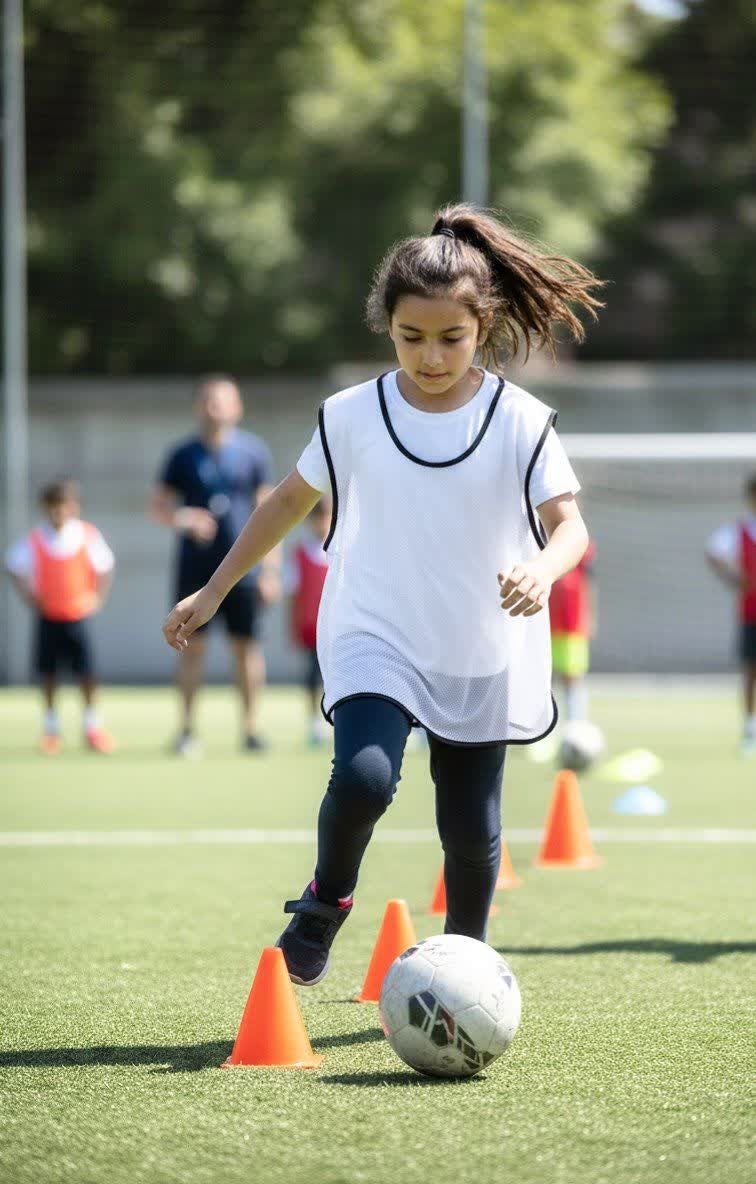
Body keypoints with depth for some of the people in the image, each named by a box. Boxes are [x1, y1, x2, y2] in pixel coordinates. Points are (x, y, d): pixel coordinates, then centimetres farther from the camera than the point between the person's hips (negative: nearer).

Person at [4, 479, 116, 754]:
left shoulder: (88, 535, -6)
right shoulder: (35, 540, -7)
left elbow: (105, 566, 6)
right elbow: (14, 566, 4)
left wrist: (98, 597, 1)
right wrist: (30, 597, -1)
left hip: (79, 615, 0)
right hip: (48, 616, 1)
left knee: (86, 671, -5)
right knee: (48, 672, 4)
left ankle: (92, 726, 7)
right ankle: (51, 726, 17)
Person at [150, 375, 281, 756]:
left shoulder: (253, 451, 4)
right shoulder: (184, 456, 3)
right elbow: (157, 506, 6)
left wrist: (271, 570, 1)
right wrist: (182, 518, -17)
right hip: (195, 566, 0)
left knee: (246, 645, 0)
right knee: (192, 645, 0)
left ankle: (250, 728, 7)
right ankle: (187, 728, 6)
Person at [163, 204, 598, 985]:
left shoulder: (521, 423, -7)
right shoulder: (352, 418, -3)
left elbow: (568, 523, -12)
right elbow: (290, 501, 11)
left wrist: (544, 568, -36)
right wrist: (213, 591, 15)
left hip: (483, 658, 1)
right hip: (375, 643, -1)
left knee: (470, 830, 7)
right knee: (362, 777, -26)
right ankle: (326, 901, 3)